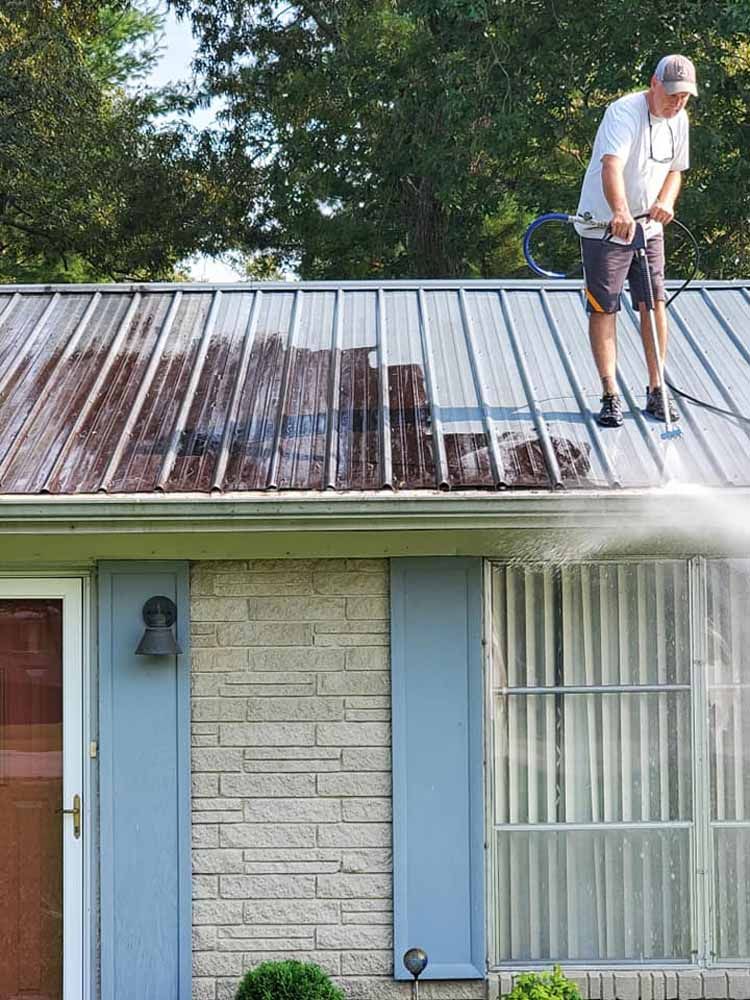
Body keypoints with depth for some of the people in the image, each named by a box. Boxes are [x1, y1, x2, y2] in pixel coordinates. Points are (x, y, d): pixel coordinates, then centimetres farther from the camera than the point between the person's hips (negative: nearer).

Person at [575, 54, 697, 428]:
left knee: (655, 304, 3)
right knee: (603, 309, -3)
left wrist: (665, 202, -8)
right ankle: (610, 396, 1)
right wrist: (620, 212, -54)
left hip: (649, 228, 6)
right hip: (603, 226, -6)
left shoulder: (679, 119, 3)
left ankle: (656, 391, 12)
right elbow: (611, 165, -37)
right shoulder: (624, 112, -21)